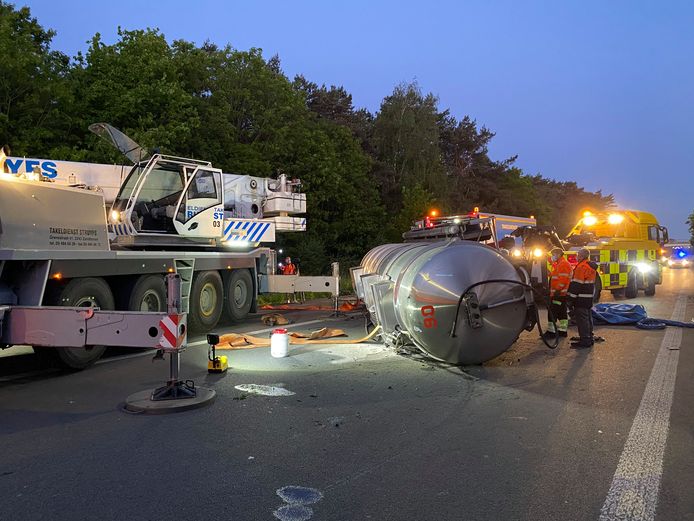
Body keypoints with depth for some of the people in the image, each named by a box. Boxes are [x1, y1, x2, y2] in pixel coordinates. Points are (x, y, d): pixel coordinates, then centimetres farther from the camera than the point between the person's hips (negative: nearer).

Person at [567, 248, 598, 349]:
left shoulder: (581, 267, -17)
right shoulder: (591, 266, 15)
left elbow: (576, 284, -21)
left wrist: (571, 297, -18)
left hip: (581, 298, -10)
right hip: (589, 298, 10)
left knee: (581, 319, -6)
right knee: (588, 318, 16)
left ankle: (584, 341, -5)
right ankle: (589, 339, 23)